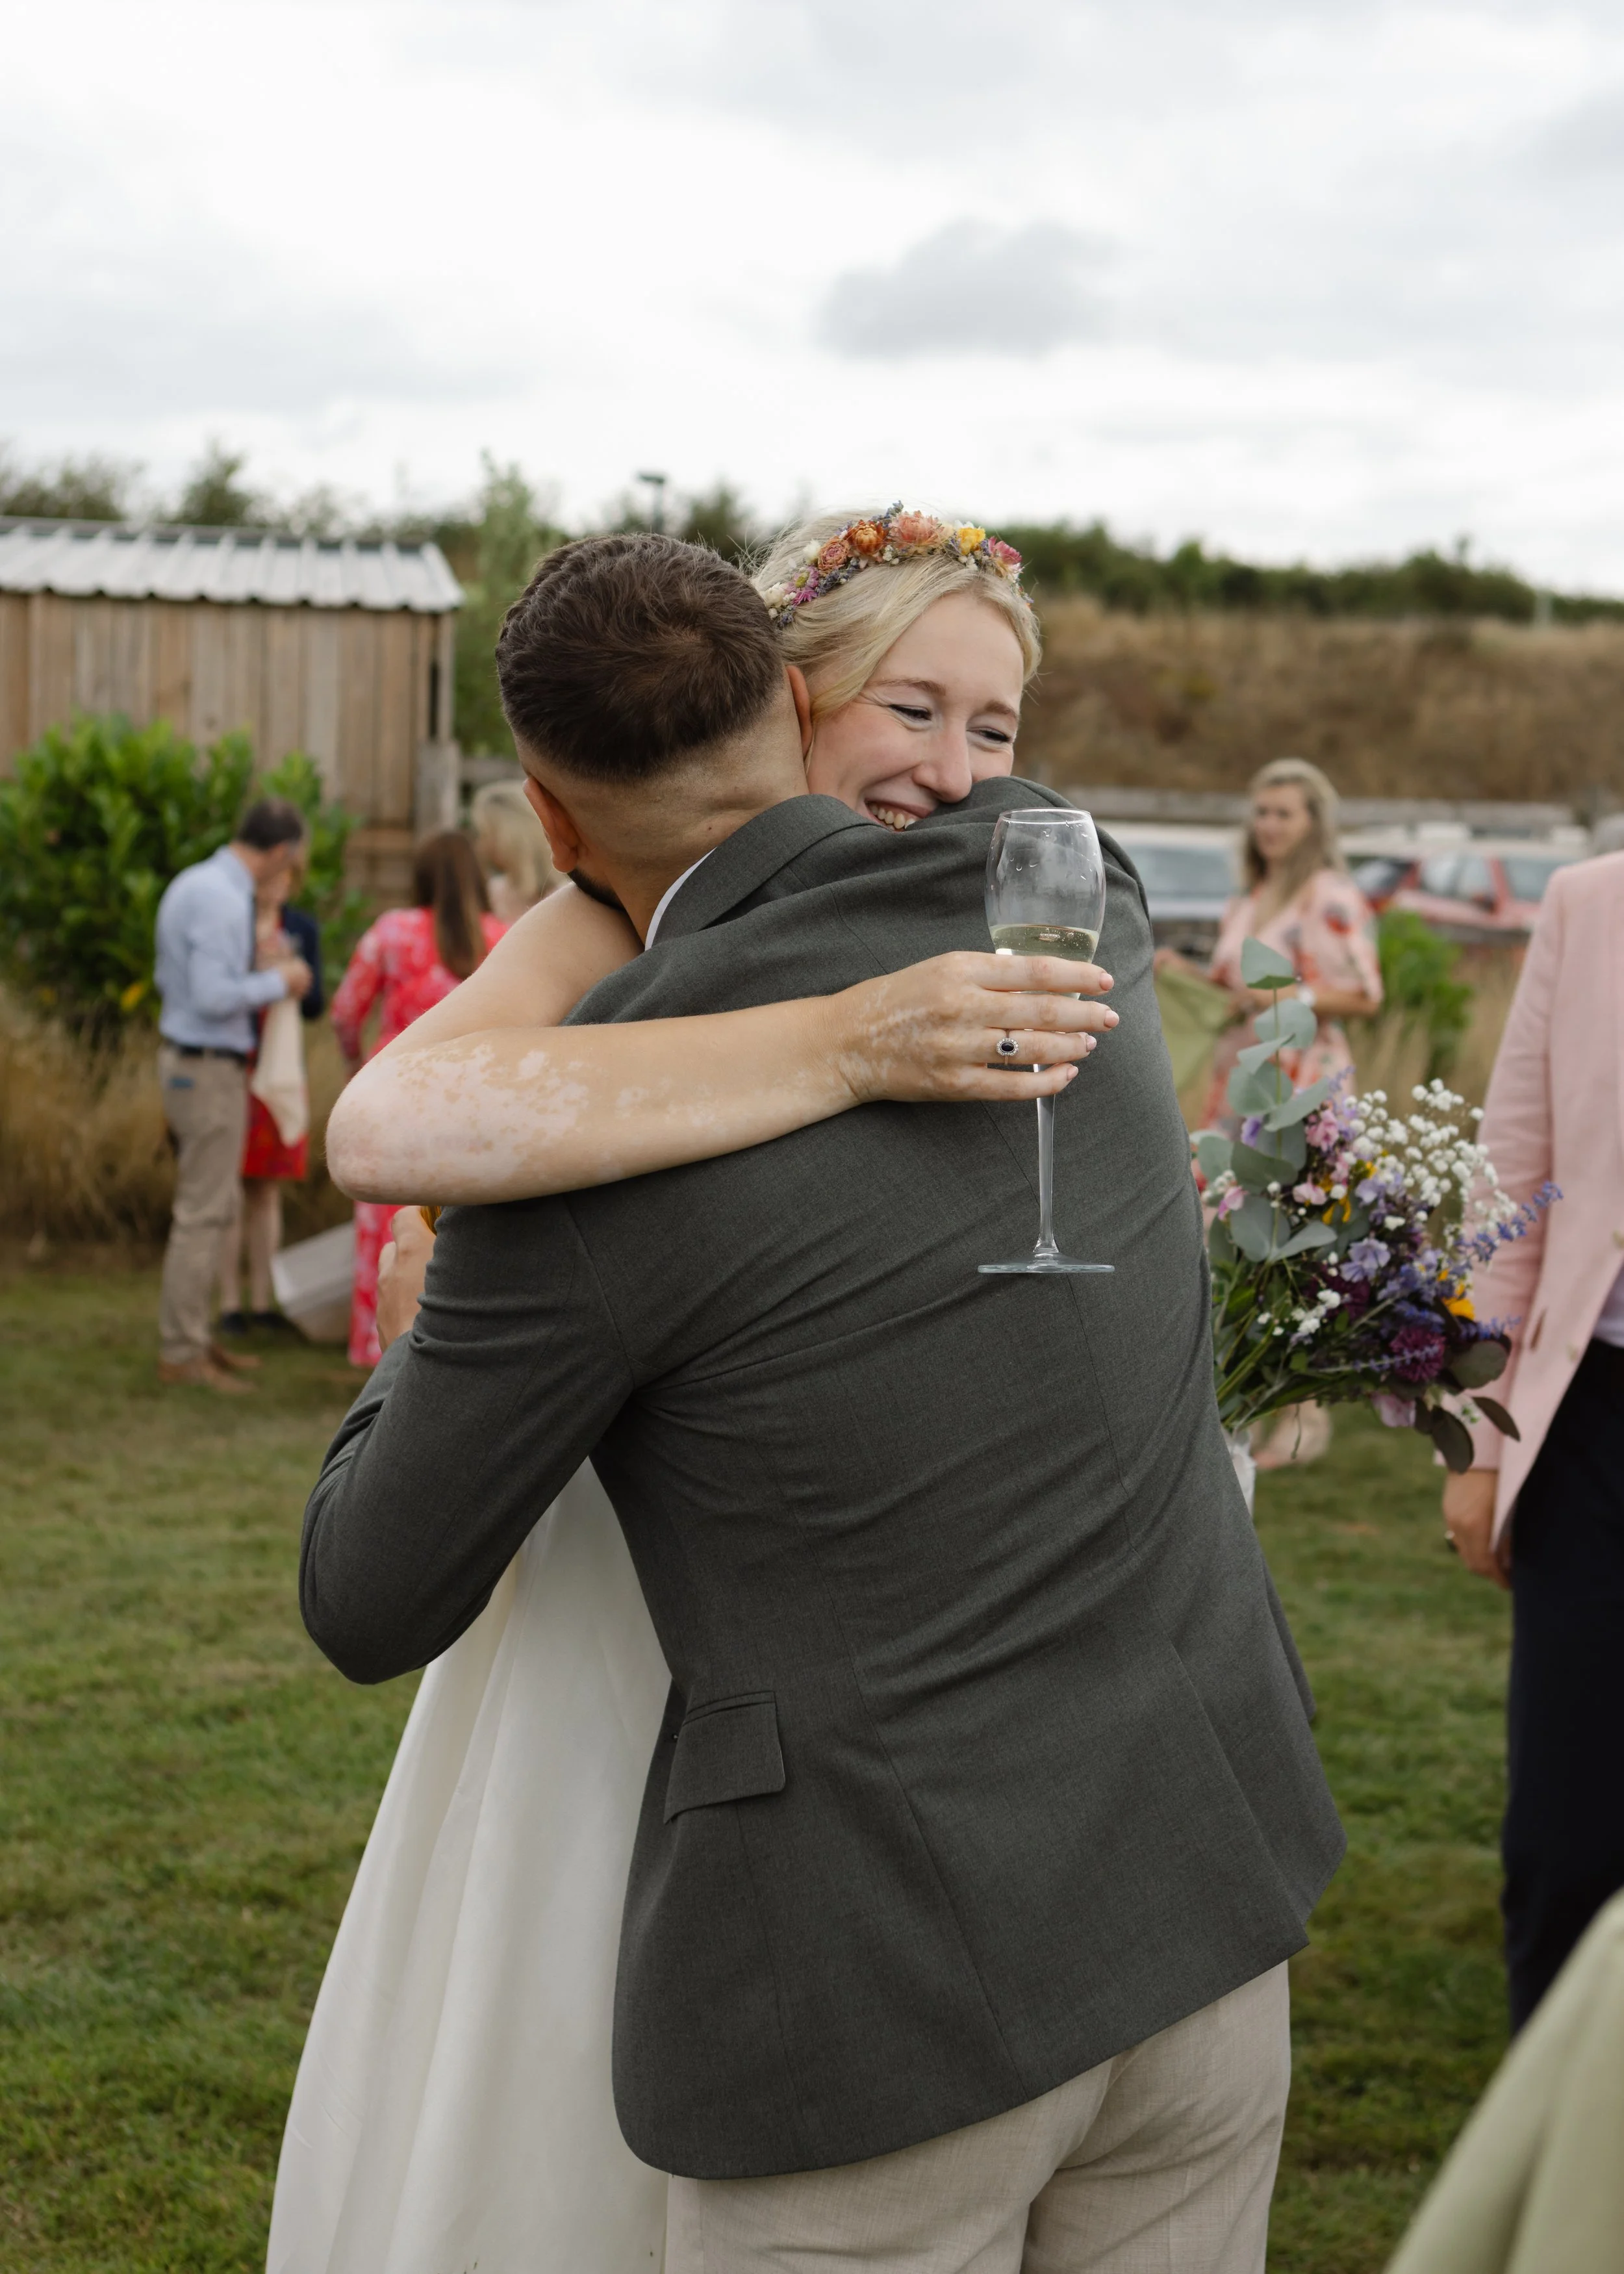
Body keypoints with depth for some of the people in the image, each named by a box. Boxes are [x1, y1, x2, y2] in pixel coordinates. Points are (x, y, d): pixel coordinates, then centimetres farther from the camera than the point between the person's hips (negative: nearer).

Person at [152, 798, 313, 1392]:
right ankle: (181, 1352, 2)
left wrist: (260, 979, 17)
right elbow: (213, 997, -27)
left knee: (207, 1206, 16)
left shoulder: (191, 883, 10)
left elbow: (168, 979, 17)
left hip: (183, 1058, 10)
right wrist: (277, 982, -12)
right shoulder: (224, 900, -21)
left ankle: (191, 1337, 23)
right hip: (211, 1069, -10)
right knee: (203, 1213, -4)